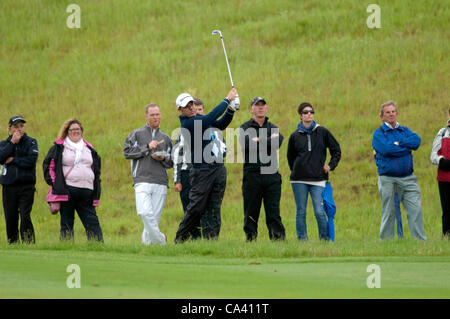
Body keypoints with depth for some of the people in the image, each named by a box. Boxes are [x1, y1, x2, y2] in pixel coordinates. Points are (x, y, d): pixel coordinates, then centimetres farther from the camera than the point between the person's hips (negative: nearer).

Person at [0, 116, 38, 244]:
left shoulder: (31, 142, 6)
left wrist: (13, 160, -6)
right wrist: (12, 142, -9)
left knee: (25, 217, -14)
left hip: (27, 186, -3)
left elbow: (31, 161, -9)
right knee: (10, 219, 4)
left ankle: (29, 243, -13)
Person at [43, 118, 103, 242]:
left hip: (86, 191, 3)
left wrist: (96, 190, 15)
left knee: (92, 222, -5)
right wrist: (54, 183, -6)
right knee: (66, 224, 0)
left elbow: (96, 168, 23)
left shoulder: (89, 148, 18)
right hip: (66, 192, -3)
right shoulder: (59, 147, 6)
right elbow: (48, 165, 5)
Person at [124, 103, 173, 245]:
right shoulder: (137, 134, 11)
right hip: (142, 180, -3)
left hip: (161, 183, 3)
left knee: (155, 216, -3)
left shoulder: (165, 138, 20)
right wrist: (147, 147, -7)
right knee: (145, 213, -21)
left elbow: (171, 162, 20)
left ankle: (147, 241, 7)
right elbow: (127, 152, -2)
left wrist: (163, 158, -2)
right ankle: (159, 240, -14)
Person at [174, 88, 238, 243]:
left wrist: (231, 110, 5)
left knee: (215, 207, 4)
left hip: (219, 167, 7)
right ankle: (180, 239, 4)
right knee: (196, 207, -6)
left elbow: (221, 124, 23)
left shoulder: (200, 118, 16)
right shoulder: (187, 124, -12)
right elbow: (211, 118, -22)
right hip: (202, 171, -7)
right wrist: (227, 100, -16)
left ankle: (213, 237, 5)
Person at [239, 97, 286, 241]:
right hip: (252, 175, -1)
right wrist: (269, 140, -5)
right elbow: (246, 143, -12)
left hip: (271, 176, 1)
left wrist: (258, 140, -5)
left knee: (273, 212, -4)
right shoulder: (245, 128, 8)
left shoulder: (273, 128, 16)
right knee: (251, 213, 1)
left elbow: (277, 143, -4)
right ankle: (250, 239, 6)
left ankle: (279, 238, -7)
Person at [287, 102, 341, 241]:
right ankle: (302, 239, 7)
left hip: (318, 178, -1)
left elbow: (336, 150, 13)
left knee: (319, 211, -8)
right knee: (301, 211, 2)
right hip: (299, 179, 1)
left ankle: (325, 239, 3)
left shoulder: (322, 132, 4)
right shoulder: (295, 136, 7)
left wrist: (330, 165, 4)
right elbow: (290, 156, 21)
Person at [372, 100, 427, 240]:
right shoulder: (378, 133, 4)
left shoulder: (405, 131, 17)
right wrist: (406, 147, -4)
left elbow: (416, 141, -4)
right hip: (388, 180, -3)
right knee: (388, 213, 1)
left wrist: (398, 143, -10)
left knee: (415, 209, -6)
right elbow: (386, 149, -15)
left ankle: (420, 240, -5)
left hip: (407, 178, 3)